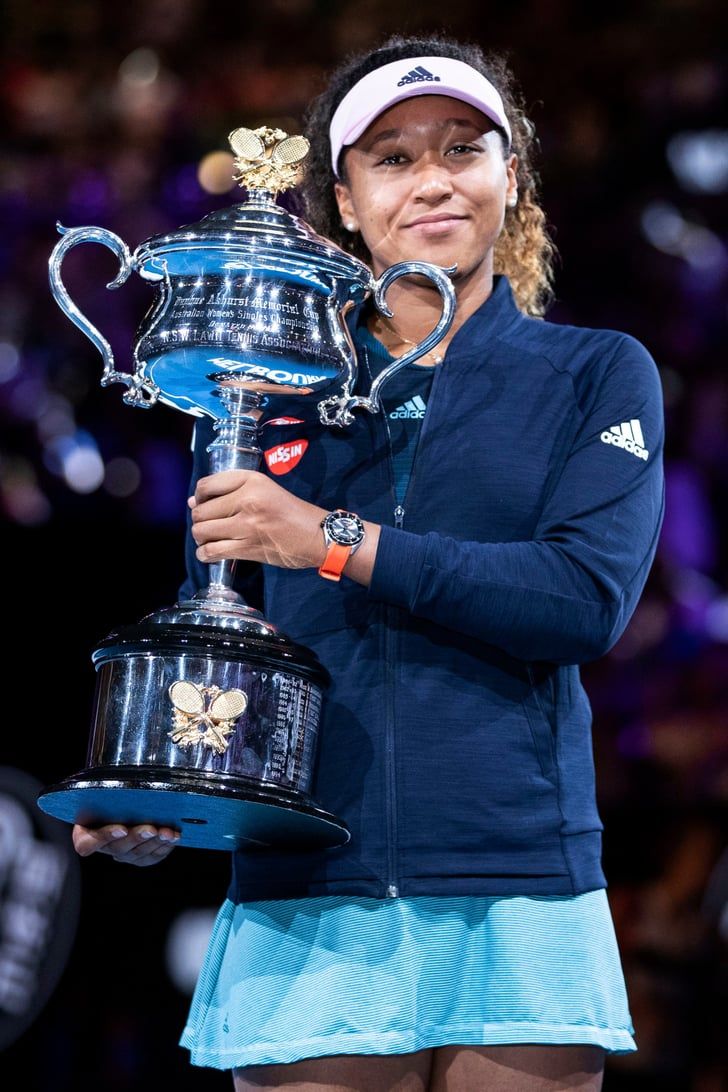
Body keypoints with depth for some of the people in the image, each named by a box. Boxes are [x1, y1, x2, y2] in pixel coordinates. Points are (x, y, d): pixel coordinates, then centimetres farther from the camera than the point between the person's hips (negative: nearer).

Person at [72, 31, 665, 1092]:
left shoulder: (596, 374, 6)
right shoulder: (265, 390, 13)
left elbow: (589, 597, -9)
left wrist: (335, 543, -12)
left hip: (519, 899, -1)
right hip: (305, 903, 2)